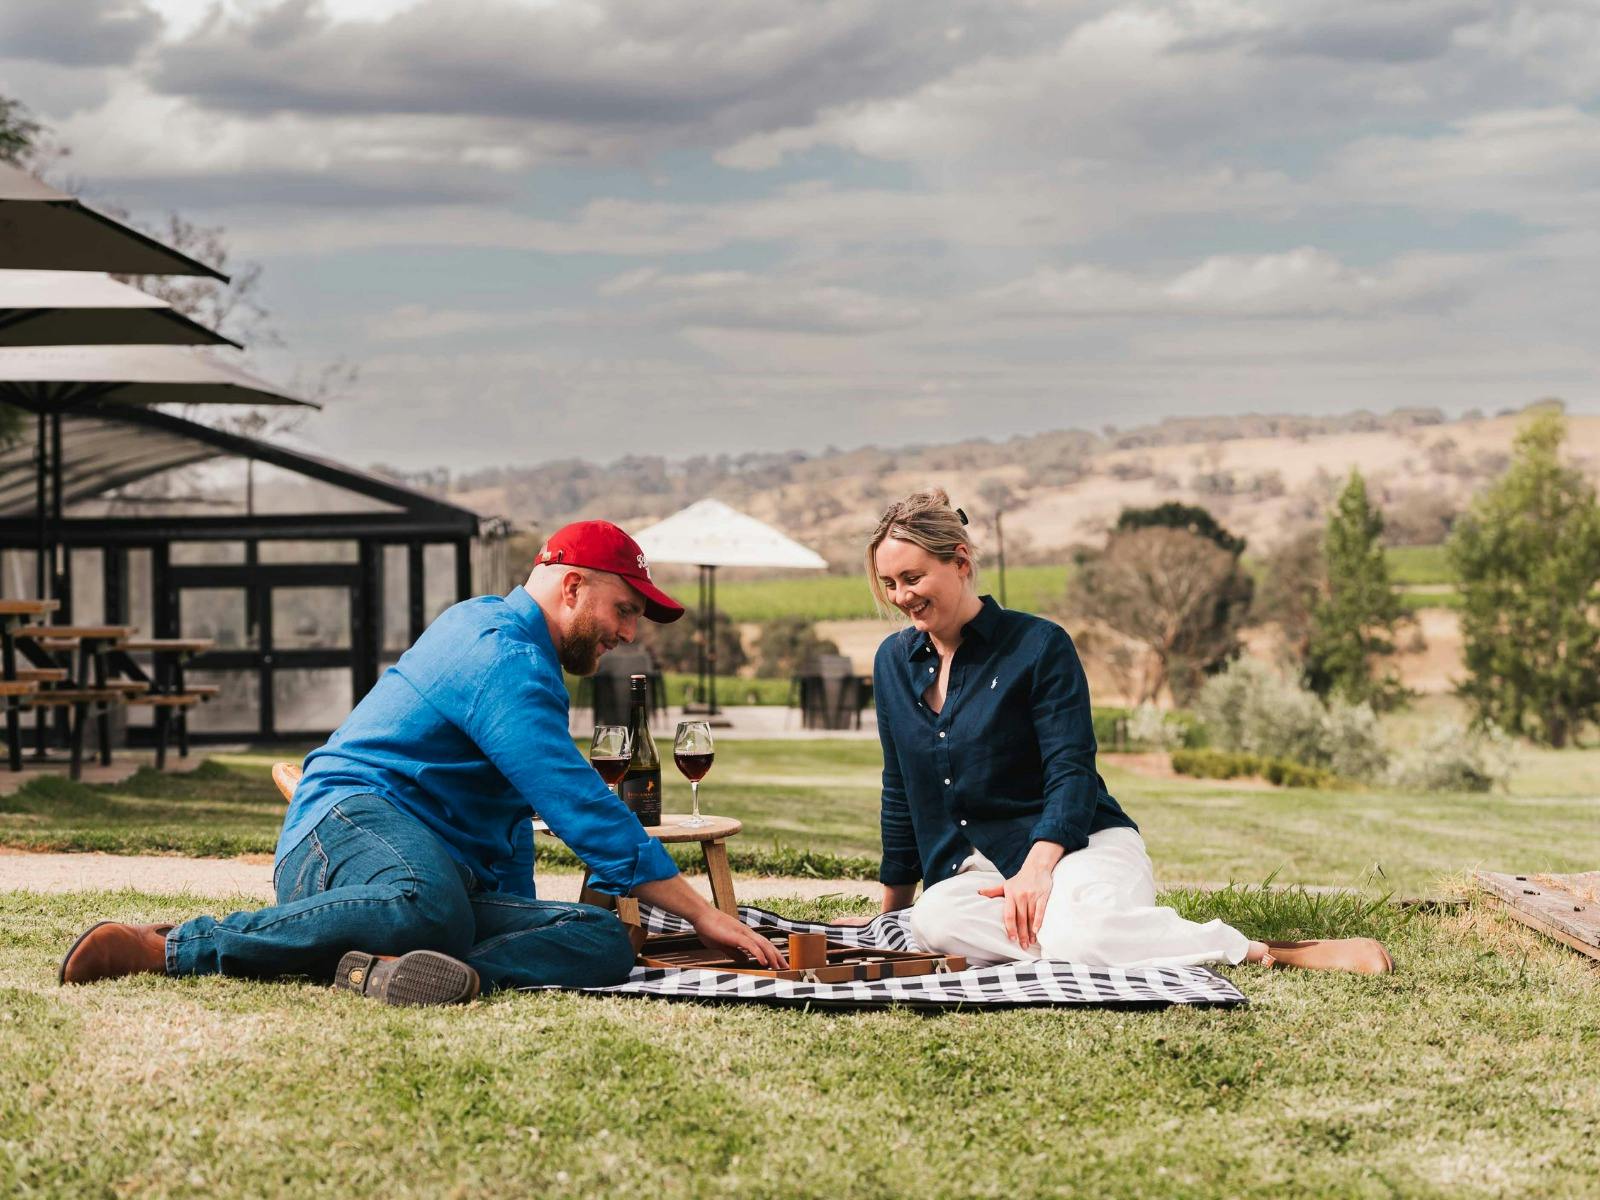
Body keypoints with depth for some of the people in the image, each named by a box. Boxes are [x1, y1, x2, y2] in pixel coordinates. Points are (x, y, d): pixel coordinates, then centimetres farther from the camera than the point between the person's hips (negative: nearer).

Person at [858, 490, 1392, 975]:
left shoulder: (1038, 644, -3)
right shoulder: (893, 661, 13)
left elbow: (1071, 772, -10)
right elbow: (900, 795, 21)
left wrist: (1036, 868, -25)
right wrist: (889, 908, 23)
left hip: (1078, 842, -4)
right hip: (967, 868, 5)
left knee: (1081, 932, -40)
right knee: (935, 919, -34)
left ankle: (1268, 952, -23)